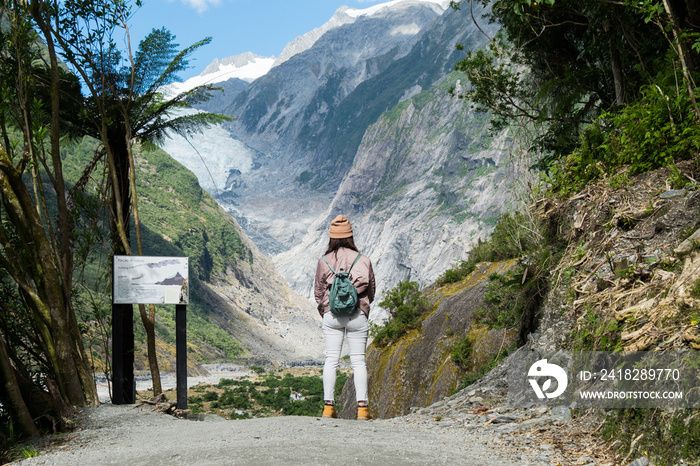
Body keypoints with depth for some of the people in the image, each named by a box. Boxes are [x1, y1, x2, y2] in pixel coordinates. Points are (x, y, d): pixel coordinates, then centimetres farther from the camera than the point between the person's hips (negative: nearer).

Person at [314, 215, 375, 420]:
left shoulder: (324, 261, -2)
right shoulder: (363, 260, -2)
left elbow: (318, 292, 6)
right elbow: (371, 291, 5)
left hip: (331, 315, 0)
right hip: (357, 315, 0)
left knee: (331, 360, 5)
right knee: (358, 361, 4)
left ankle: (328, 406, 2)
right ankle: (362, 407, 1)